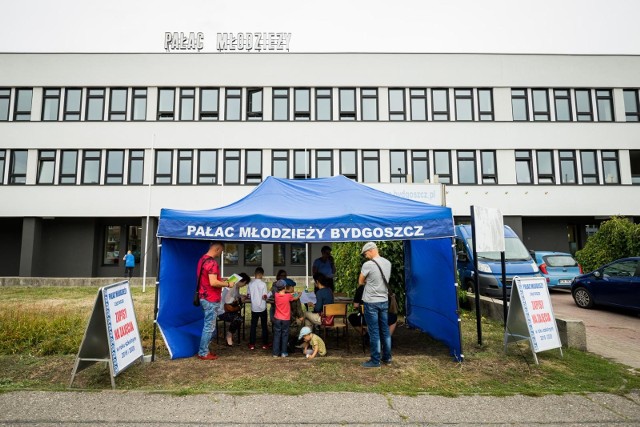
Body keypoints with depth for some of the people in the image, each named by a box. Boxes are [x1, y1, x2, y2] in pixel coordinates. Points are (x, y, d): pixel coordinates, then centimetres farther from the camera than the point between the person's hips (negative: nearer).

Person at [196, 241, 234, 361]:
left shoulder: (203, 259, 11)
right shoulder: (212, 262, -20)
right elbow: (213, 283, -26)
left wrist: (221, 280, 15)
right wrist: (227, 284, -12)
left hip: (204, 297, 10)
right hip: (211, 299, -10)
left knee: (209, 325, 18)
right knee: (209, 327, 1)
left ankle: (204, 350, 25)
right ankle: (203, 353, 10)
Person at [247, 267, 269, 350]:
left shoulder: (250, 283, -4)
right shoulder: (263, 284, -14)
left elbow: (248, 295, 2)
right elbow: (264, 297, -16)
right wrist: (266, 298, 4)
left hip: (254, 308, 3)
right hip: (262, 308, -3)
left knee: (253, 326, 10)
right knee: (264, 326, 9)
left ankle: (252, 344, 12)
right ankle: (265, 344, 14)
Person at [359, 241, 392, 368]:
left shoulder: (368, 265, -17)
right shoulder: (388, 263, 4)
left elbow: (360, 282, -5)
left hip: (371, 302, -7)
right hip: (384, 301, 7)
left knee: (374, 332, 2)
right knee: (385, 330, 15)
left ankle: (375, 360, 10)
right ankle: (387, 358, 25)